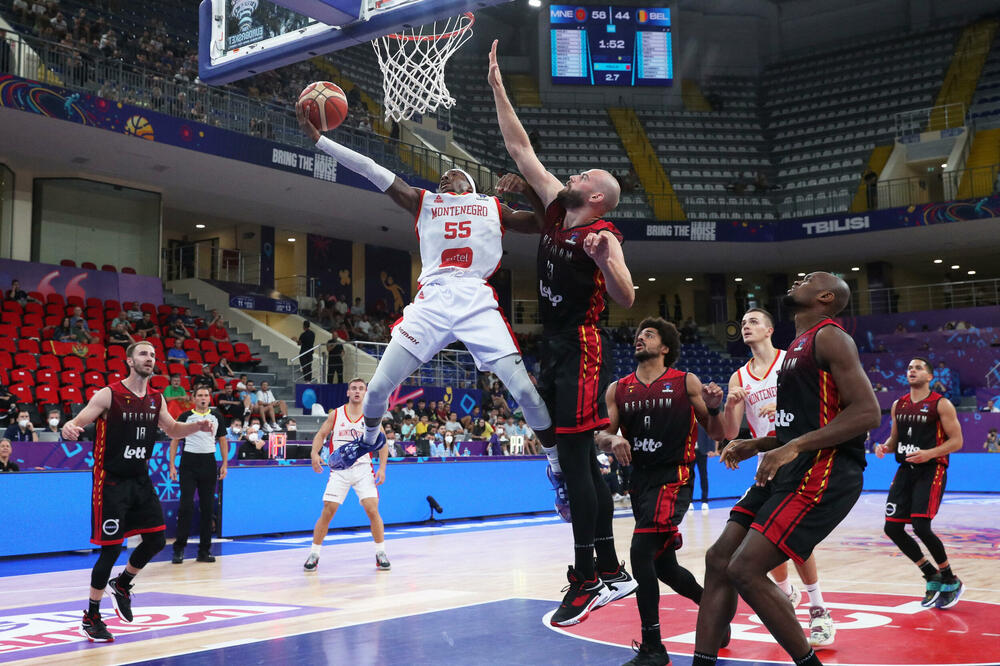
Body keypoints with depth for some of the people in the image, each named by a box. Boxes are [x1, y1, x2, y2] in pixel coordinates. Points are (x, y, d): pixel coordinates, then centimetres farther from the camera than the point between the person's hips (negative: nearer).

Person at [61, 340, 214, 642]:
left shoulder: (156, 399, 5)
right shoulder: (108, 395, -12)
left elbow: (172, 429, 19)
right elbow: (77, 422, -15)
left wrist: (196, 427, 0)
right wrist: (69, 428, -39)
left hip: (140, 479, 6)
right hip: (111, 482, -6)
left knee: (156, 540, 5)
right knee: (111, 548, -5)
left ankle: (121, 584, 32)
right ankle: (91, 616, 11)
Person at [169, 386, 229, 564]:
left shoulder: (217, 416, 10)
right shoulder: (186, 416, 2)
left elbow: (223, 440, 14)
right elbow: (174, 441, 4)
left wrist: (225, 464, 6)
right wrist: (172, 466, -3)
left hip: (208, 463, 3)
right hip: (189, 461, -2)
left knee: (208, 508, 4)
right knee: (186, 506, -7)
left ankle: (204, 550, 11)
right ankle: (179, 549, 1)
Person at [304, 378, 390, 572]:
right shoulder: (336, 414, 2)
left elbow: (382, 444, 6)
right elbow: (321, 435, 8)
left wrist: (382, 468, -5)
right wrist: (315, 454, -11)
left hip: (363, 469, 0)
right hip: (339, 470, 0)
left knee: (372, 510, -10)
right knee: (327, 511, -4)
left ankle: (380, 553, 5)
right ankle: (314, 554, 10)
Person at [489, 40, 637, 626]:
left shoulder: (603, 236, -9)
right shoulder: (557, 209, 13)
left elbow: (628, 300, -19)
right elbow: (521, 148, 16)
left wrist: (603, 262, -36)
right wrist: (497, 87, 15)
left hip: (584, 350, -8)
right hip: (556, 349, 8)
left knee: (574, 458, -10)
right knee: (577, 460, 10)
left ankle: (587, 579, -5)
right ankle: (611, 571, 18)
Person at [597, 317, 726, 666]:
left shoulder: (686, 383, 0)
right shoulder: (618, 389, 10)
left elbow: (716, 434, 2)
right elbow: (602, 434, 5)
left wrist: (713, 409, -19)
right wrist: (612, 440, -17)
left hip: (673, 477, -6)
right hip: (640, 479, 6)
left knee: (641, 552, -21)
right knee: (664, 565, 14)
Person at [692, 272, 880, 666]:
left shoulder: (829, 337, -7)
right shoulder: (798, 346, 22)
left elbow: (867, 412, -18)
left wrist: (793, 447, -23)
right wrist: (756, 445, 17)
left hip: (824, 473, -10)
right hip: (791, 470, 10)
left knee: (745, 569, -16)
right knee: (718, 559, 4)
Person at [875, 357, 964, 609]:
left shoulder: (941, 404, -5)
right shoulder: (898, 406, 12)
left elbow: (956, 441, -8)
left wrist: (929, 453, -22)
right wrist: (884, 447, -1)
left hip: (931, 470, -7)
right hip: (905, 471, 7)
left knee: (921, 526, -19)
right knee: (892, 528, 0)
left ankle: (951, 581, 3)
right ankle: (933, 577, 16)